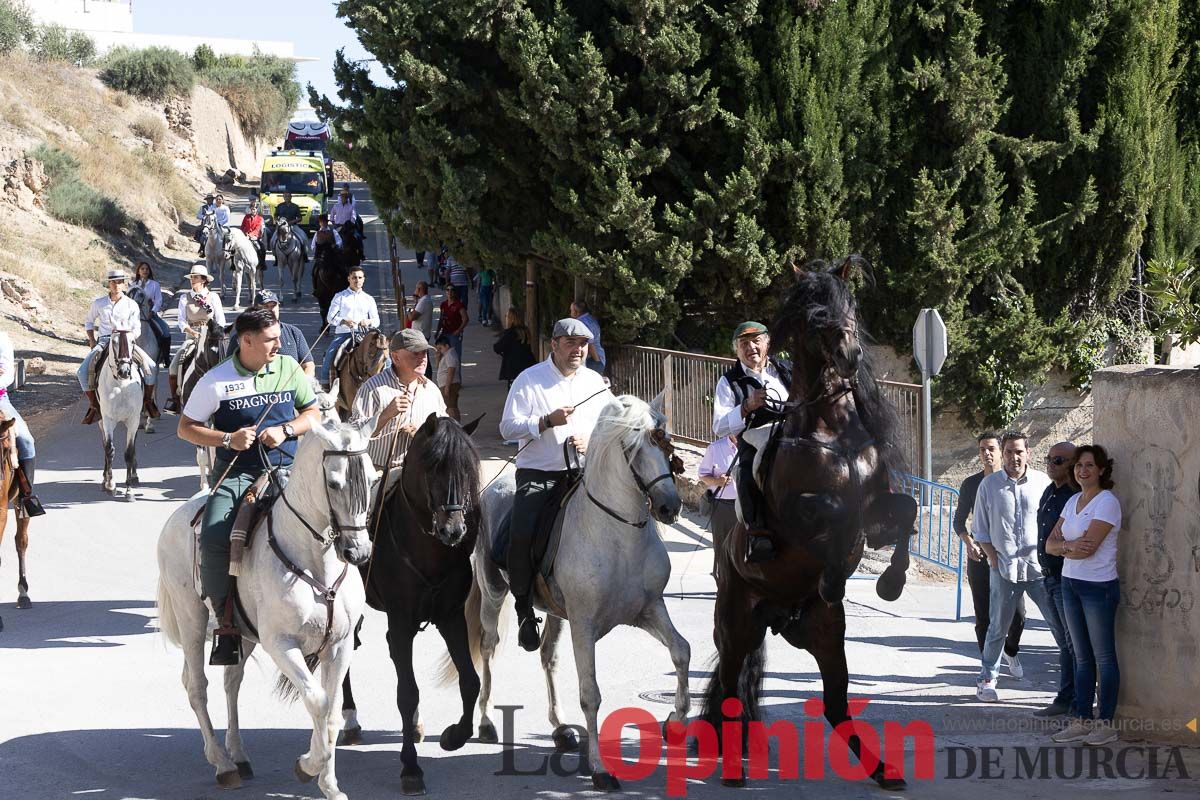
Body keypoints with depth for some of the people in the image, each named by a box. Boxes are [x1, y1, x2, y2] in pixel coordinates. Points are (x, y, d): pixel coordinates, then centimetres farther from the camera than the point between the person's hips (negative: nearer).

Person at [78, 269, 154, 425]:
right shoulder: (99, 303, 6)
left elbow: (136, 329, 3)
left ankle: (149, 401, -4)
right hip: (103, 342, 1)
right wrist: (92, 342, 9)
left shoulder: (131, 305, 2)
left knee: (150, 366, -22)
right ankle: (94, 406, -7)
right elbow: (88, 321, 20)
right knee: (83, 371, -21)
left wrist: (128, 339, -17)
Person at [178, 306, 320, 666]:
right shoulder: (216, 380, 0)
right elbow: (186, 428, 5)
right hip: (236, 472, -2)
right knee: (214, 540, -23)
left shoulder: (288, 369, 9)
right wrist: (229, 439, -10)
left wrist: (285, 430, -5)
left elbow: (314, 414, 15)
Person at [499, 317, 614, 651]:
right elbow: (508, 427, -2)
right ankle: (525, 610, -10)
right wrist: (547, 421, -16)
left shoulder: (596, 383, 14)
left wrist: (592, 441, -6)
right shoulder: (529, 380, 2)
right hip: (537, 474, -3)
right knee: (523, 534, -23)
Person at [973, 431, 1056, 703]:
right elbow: (981, 531, 8)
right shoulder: (989, 485, 3)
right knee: (998, 627, 6)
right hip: (1004, 569, 0)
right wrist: (995, 561, -1)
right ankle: (987, 678, 19)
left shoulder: (1042, 482, 2)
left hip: (1040, 567, 0)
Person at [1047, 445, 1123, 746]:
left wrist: (1061, 545, -4)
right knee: (1082, 657, 10)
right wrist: (1070, 545, -15)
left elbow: (1088, 547, -20)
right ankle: (1083, 721, 14)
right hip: (1071, 583, 8)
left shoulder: (1107, 502, -12)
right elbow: (1050, 545, 6)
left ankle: (1106, 723, 3)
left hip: (1098, 587, -8)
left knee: (1104, 657, -1)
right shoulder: (1073, 501, 12)